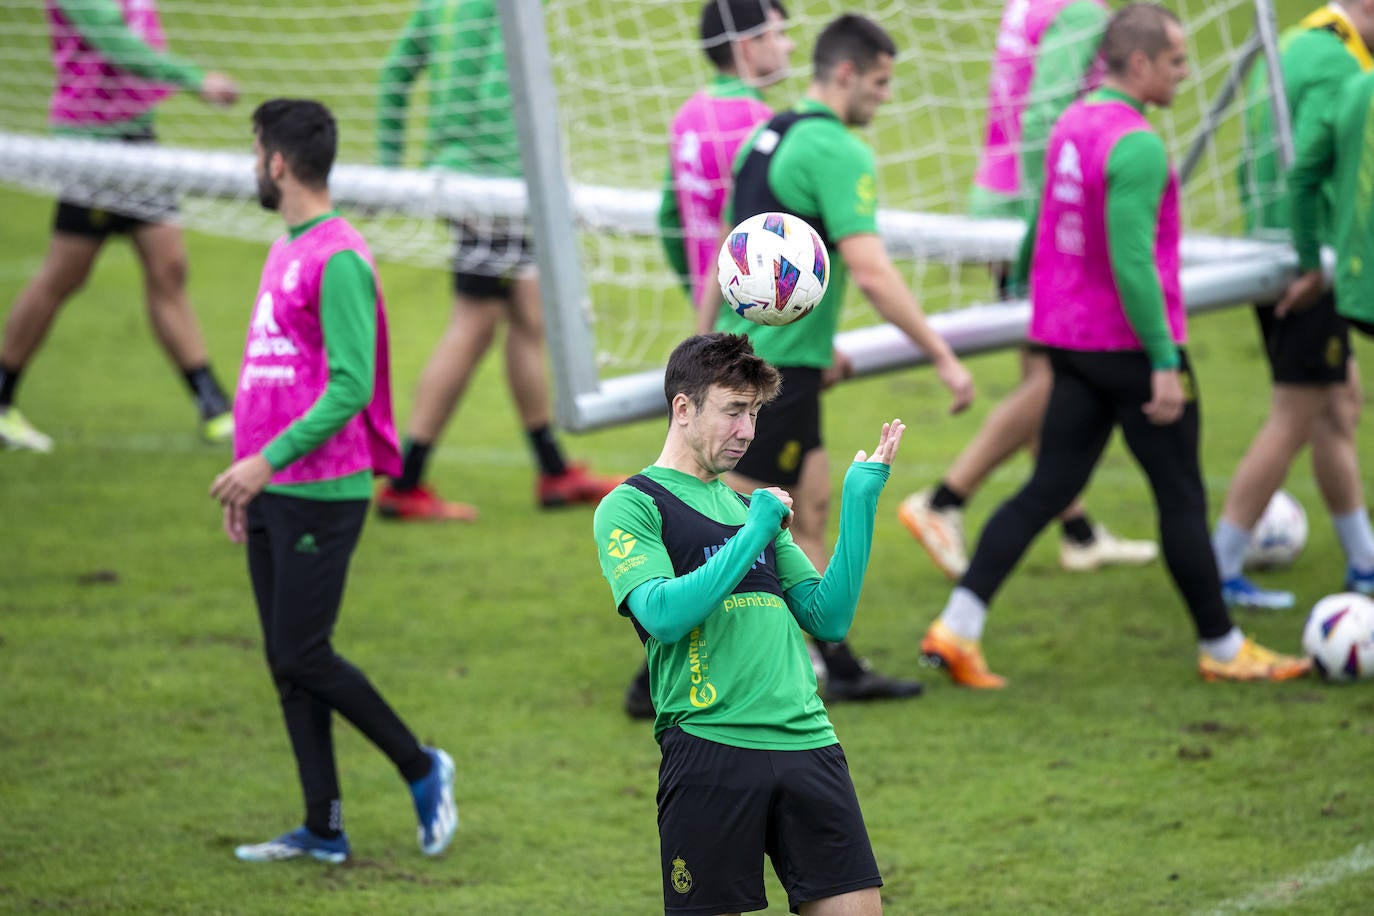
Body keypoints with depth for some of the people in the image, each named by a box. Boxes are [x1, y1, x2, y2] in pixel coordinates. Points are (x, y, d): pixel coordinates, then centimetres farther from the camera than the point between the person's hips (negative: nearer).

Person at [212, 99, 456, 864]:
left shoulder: (338, 258, -15)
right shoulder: (287, 251, 15)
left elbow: (349, 386, -20)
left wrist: (269, 460, -23)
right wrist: (248, 481, 21)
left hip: (322, 492, -9)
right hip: (272, 491, 9)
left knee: (303, 656, -7)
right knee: (287, 662, 8)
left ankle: (422, 769, 10)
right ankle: (323, 829, 12)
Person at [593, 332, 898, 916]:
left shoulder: (748, 506, 22)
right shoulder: (630, 506, 2)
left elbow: (829, 619, 16)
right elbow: (663, 615, -14)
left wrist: (859, 501, 10)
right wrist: (755, 533, -11)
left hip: (808, 744, 6)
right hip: (710, 752, -6)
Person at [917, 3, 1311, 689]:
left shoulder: (1069, 125, 9)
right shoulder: (1137, 145, -19)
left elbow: (1041, 230, 19)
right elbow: (1131, 260, -24)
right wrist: (1164, 361, -22)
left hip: (1072, 342, 8)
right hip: (1132, 344, -8)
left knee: (1047, 490, 7)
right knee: (1182, 498, 5)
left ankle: (958, 627, -3)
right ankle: (1222, 649, 17)